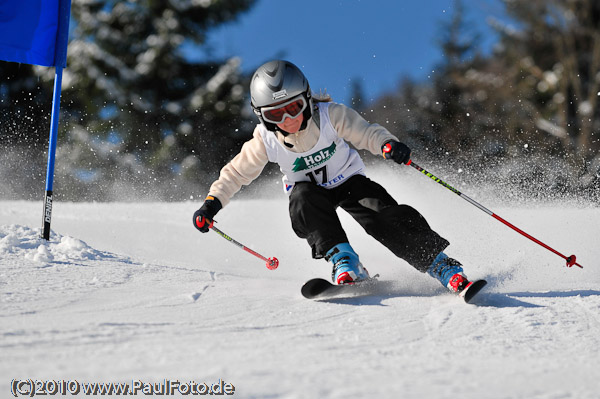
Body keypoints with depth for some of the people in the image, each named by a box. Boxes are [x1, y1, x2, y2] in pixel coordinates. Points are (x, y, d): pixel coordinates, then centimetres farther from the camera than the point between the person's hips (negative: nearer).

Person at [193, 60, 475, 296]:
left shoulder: (330, 115, -23)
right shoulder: (266, 141, -17)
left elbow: (365, 133, -21)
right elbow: (237, 172, -5)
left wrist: (387, 144, -42)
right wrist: (212, 202, -14)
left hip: (349, 181, -1)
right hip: (310, 189, 2)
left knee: (383, 214, -27)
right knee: (304, 200, -35)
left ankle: (442, 267, -24)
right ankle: (344, 262, -36)